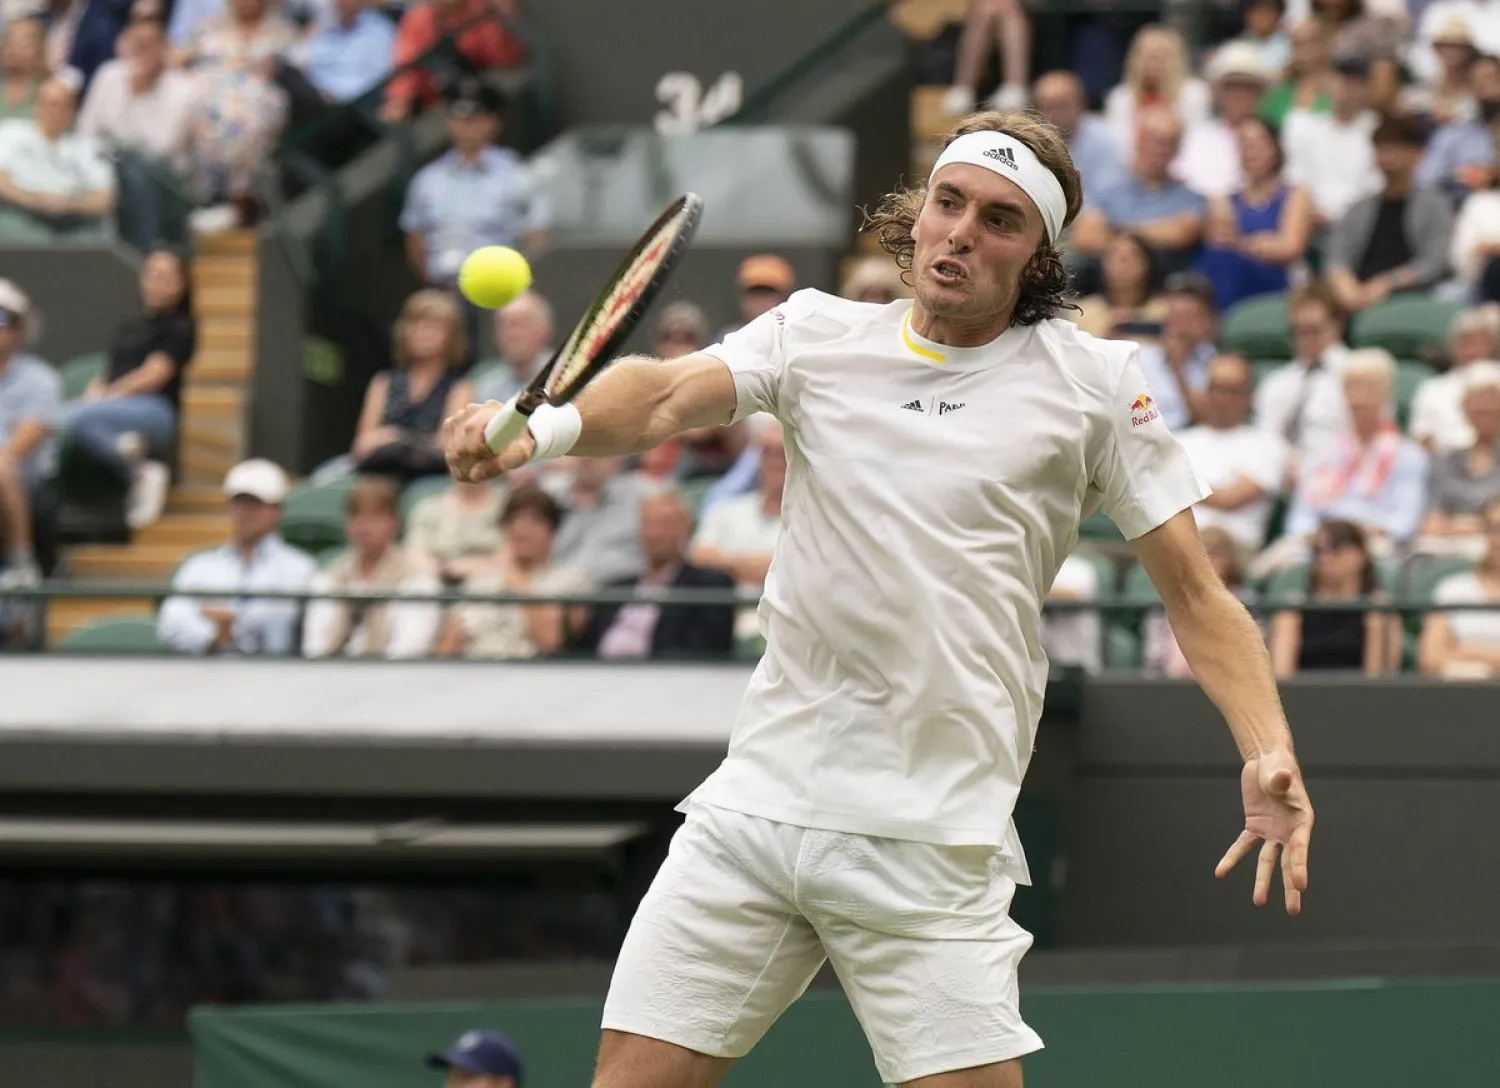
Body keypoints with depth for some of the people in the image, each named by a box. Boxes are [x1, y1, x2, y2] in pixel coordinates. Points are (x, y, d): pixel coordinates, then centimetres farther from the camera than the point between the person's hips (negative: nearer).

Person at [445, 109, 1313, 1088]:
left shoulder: (1093, 381, 3)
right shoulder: (818, 333, 8)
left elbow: (1193, 589, 2)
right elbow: (669, 395, -10)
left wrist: (1267, 751, -14)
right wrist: (543, 428, -32)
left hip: (935, 839, -2)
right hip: (756, 806, 2)